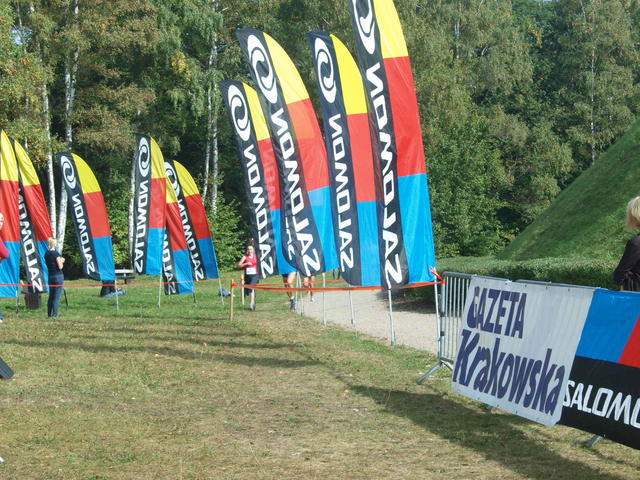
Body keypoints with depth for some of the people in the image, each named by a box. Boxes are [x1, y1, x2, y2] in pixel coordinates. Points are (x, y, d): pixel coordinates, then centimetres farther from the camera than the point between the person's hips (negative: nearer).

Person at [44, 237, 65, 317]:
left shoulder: (46, 254, 7)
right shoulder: (56, 254, -14)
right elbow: (60, 267, -16)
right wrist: (62, 261, 4)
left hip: (50, 276, 7)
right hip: (58, 276, -7)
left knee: (51, 296, 15)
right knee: (57, 296, -3)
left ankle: (49, 313, 18)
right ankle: (54, 314, -5)